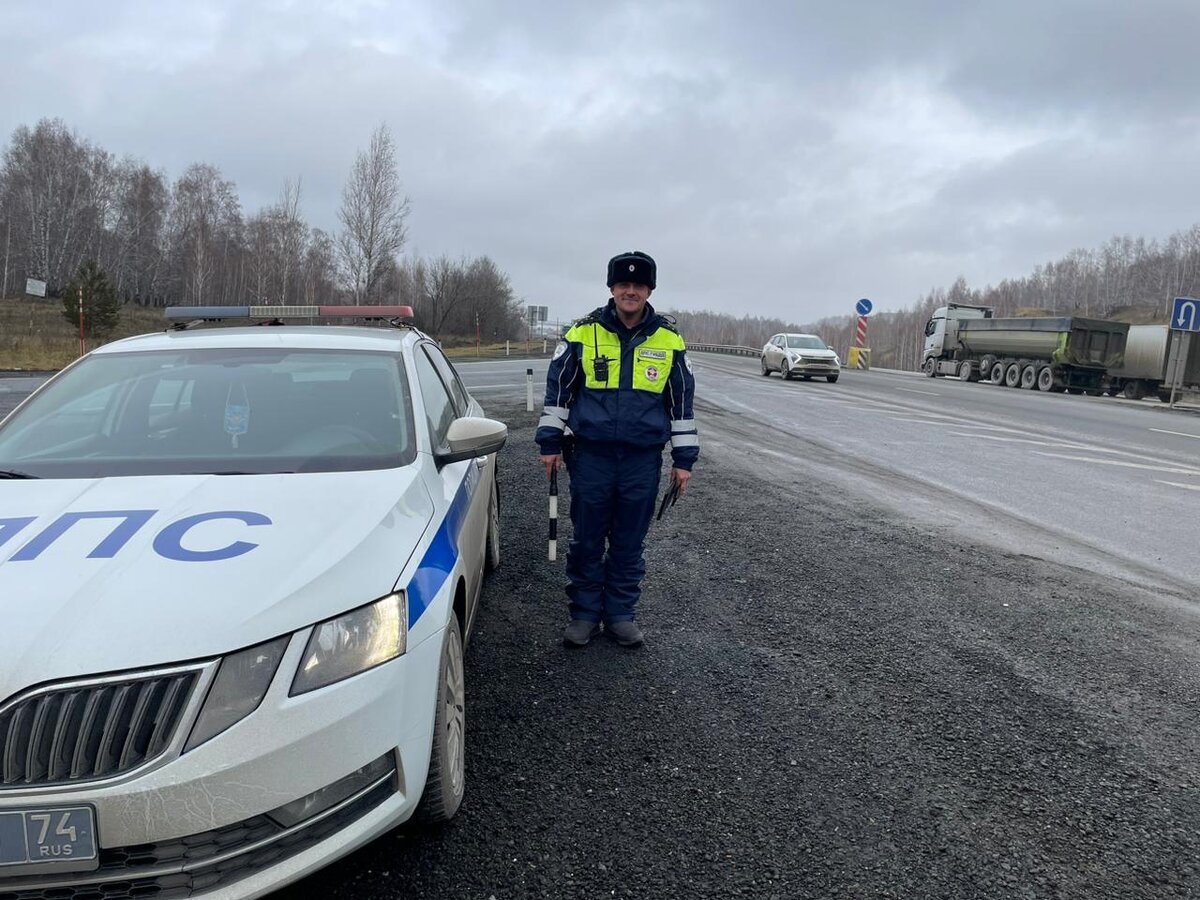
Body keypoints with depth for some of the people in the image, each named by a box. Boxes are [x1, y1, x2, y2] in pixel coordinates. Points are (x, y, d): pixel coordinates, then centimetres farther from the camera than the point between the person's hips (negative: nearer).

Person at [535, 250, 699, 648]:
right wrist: (550, 442, 3)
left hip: (643, 461, 1)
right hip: (590, 456, -1)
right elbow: (558, 388, 6)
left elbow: (681, 401, 9)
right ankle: (584, 613, 22)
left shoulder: (669, 340, 3)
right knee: (586, 542, 8)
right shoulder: (582, 333, 0)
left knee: (629, 544, 10)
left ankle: (621, 613, 24)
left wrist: (683, 458, 7)